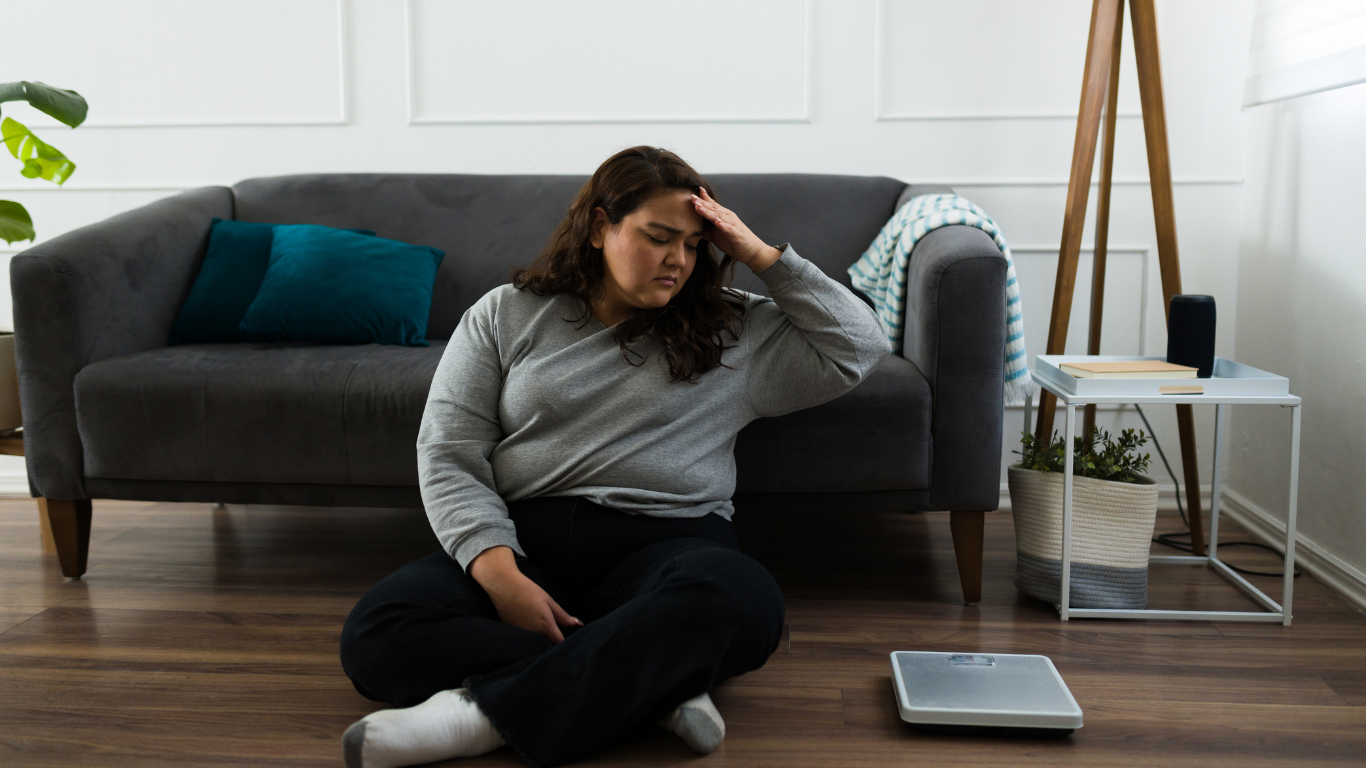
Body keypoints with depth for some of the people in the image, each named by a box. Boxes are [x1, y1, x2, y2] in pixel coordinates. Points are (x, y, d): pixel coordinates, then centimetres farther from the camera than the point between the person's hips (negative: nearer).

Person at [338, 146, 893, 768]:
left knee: (735, 597, -37)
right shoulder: (507, 315, 12)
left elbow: (861, 347, 13)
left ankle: (486, 714, -34)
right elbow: (449, 456, 4)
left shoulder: (737, 331, 16)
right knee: (377, 631, -29)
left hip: (666, 542, 0)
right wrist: (499, 571, -14)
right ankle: (655, 686, -28)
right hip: (520, 537, 1)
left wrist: (765, 257, 8)